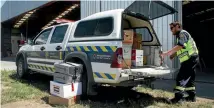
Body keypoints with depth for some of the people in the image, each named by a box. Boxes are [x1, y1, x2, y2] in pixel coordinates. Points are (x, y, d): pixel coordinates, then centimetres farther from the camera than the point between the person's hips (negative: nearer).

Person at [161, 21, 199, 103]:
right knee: (189, 78, 15)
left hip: (190, 59, -10)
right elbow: (180, 50, 25)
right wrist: (173, 54, 7)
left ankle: (178, 97, -10)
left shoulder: (183, 33, -8)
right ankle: (192, 96, 24)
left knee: (181, 78, -12)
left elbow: (180, 46, -25)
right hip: (189, 60, 10)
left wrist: (167, 53, -30)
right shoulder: (179, 36, 23)